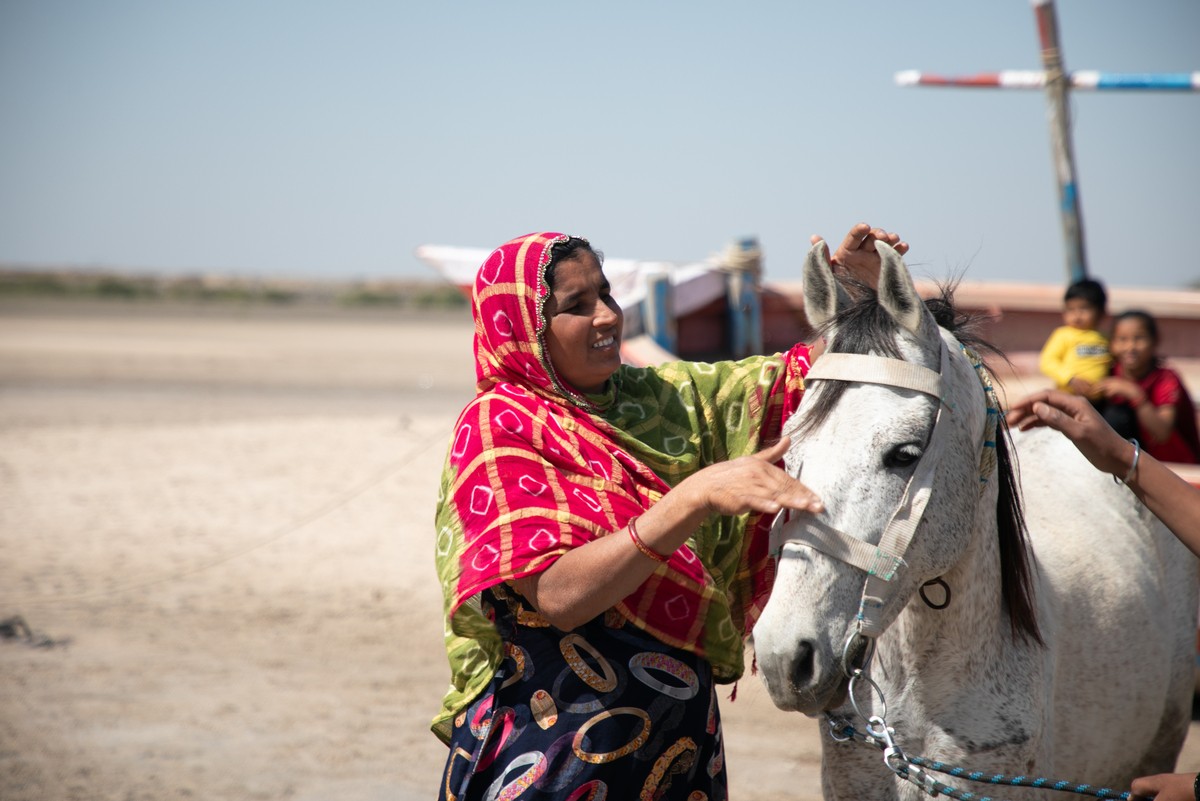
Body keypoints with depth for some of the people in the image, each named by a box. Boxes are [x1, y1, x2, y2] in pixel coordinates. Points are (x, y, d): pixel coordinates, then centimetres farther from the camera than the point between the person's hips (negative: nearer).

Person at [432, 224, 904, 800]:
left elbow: (795, 382, 12)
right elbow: (558, 595, -25)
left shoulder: (656, 397, 8)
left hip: (678, 733, 6)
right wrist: (698, 496, -33)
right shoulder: (496, 427, -12)